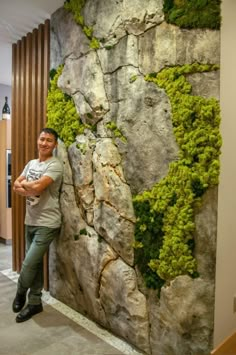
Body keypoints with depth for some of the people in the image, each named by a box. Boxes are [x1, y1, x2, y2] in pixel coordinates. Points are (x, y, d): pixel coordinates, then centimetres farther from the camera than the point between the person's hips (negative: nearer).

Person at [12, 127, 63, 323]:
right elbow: (16, 186, 6)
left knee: (29, 264, -2)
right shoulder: (31, 163, 11)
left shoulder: (55, 165, -13)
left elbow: (37, 186, -25)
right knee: (35, 263, 15)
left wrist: (23, 183, -5)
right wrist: (29, 191, -14)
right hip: (30, 221, 7)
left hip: (47, 224, -7)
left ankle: (20, 292, 28)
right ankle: (35, 302, 30)